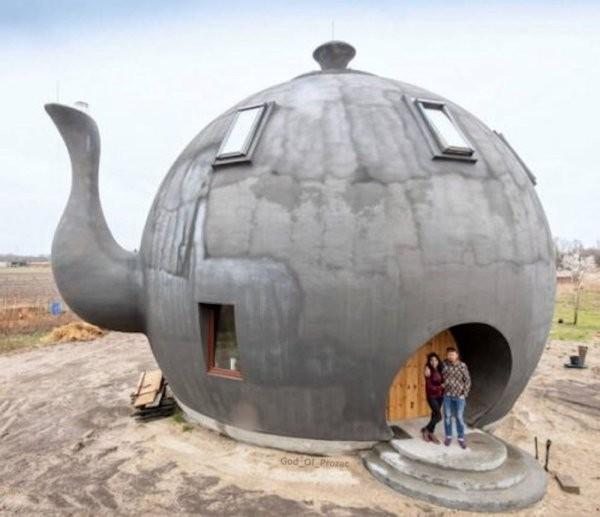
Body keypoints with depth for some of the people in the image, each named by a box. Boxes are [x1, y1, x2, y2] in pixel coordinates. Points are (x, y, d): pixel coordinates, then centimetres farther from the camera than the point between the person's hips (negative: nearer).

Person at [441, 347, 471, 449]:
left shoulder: (462, 366, -11)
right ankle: (448, 437, 23)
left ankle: (461, 438, 18)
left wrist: (464, 394, -8)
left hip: (459, 395, -1)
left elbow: (467, 380, -5)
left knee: (459, 417, 4)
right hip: (447, 395, 1)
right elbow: (440, 377, 8)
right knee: (447, 416, 8)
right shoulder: (444, 365, -7)